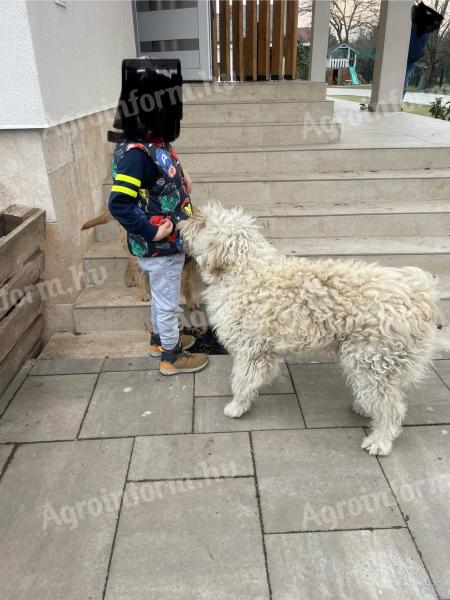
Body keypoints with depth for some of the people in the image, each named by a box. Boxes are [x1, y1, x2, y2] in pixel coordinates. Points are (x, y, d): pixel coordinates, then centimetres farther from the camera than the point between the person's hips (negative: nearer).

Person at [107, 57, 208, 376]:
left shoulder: (155, 142, 1)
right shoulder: (136, 153, -27)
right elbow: (119, 204, -31)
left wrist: (180, 177, 2)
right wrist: (153, 231, -25)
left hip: (167, 242, 9)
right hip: (159, 248, -9)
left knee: (162, 297, 26)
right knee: (168, 302, 10)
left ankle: (160, 339, 47)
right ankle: (172, 356, 30)